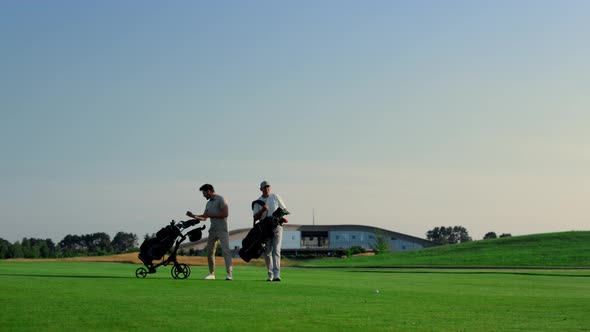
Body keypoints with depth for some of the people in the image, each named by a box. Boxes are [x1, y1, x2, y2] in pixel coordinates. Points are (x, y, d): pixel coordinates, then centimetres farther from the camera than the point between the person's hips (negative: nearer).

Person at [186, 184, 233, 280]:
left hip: (222, 229, -8)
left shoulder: (220, 199, -6)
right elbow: (204, 218, 25)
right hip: (212, 230, 9)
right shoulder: (208, 203, 19)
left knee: (225, 250, -16)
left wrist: (210, 215, -14)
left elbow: (225, 214, -17)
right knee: (209, 251, 7)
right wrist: (193, 216, 9)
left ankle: (229, 273, -24)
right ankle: (211, 273, 15)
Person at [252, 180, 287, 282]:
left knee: (276, 250, -12)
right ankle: (270, 274, 14)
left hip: (277, 226, -2)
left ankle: (276, 275, -21)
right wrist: (262, 210, -18)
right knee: (267, 252, 3)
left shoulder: (275, 197, 6)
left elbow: (284, 209, 10)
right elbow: (255, 217, 0)